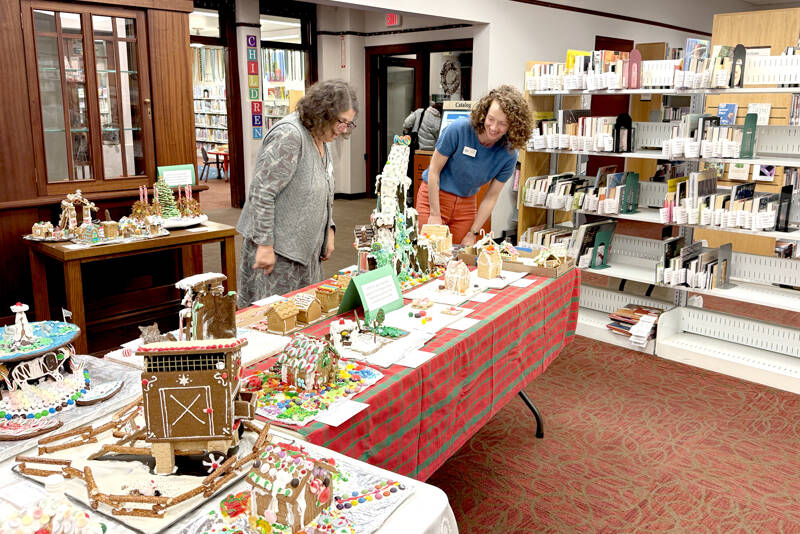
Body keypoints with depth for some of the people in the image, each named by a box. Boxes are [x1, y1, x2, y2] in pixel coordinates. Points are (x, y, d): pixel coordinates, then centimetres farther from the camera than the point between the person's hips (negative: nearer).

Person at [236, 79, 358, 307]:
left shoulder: (321, 138, 11)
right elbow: (262, 192, -22)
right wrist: (265, 245, -22)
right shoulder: (289, 135, -19)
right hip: (275, 249, -9)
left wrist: (328, 230, 16)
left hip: (305, 248, 9)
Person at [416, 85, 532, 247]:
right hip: (435, 196, -3)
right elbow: (434, 170, -14)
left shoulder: (508, 155, -12)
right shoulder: (459, 130, -21)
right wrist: (435, 215, -14)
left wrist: (472, 234, -6)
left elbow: (491, 197, -5)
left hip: (466, 203, 3)